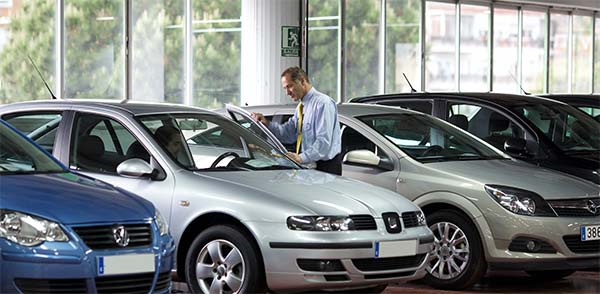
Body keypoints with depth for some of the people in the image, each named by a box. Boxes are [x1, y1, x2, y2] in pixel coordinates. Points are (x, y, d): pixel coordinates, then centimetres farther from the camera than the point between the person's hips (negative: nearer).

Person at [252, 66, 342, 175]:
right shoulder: (301, 107, 18)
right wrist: (267, 124, -3)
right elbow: (288, 134, 11)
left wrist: (302, 158, -31)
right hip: (309, 165, 8)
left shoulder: (323, 103, -13)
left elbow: (324, 141, -21)